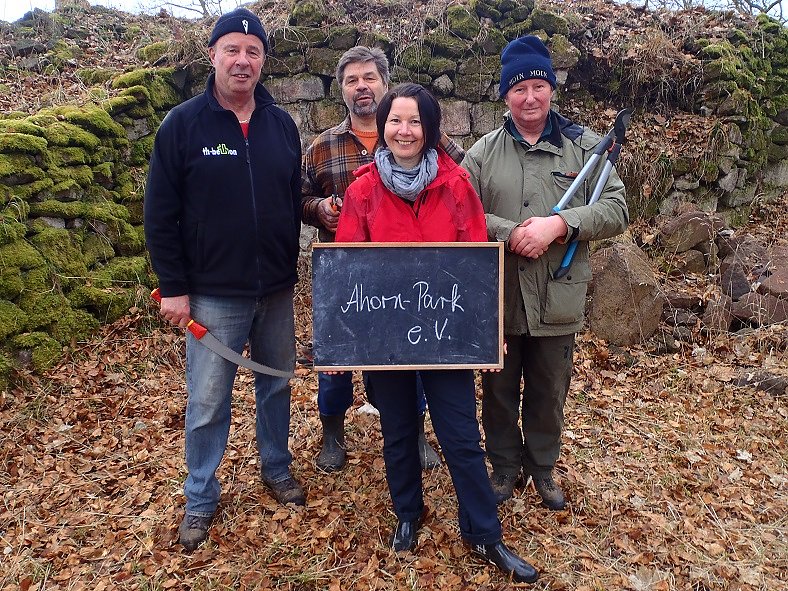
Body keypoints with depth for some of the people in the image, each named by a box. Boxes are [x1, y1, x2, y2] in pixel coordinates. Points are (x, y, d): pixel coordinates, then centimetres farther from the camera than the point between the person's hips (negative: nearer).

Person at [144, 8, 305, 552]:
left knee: (278, 385, 17)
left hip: (277, 291, 4)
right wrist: (173, 287, -8)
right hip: (212, 296, -3)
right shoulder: (183, 124, -6)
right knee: (207, 403, 6)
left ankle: (277, 467, 39)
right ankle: (201, 498, 26)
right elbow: (160, 214, -6)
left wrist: (291, 267, 11)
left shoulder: (282, 125, 4)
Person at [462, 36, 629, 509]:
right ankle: (505, 465, 38)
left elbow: (616, 210, -5)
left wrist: (559, 224, -20)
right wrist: (512, 233, -19)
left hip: (558, 300, 0)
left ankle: (543, 465, 40)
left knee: (550, 394, 16)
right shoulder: (483, 152, 1)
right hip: (496, 297, 0)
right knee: (499, 391, 15)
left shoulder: (585, 146, 1)